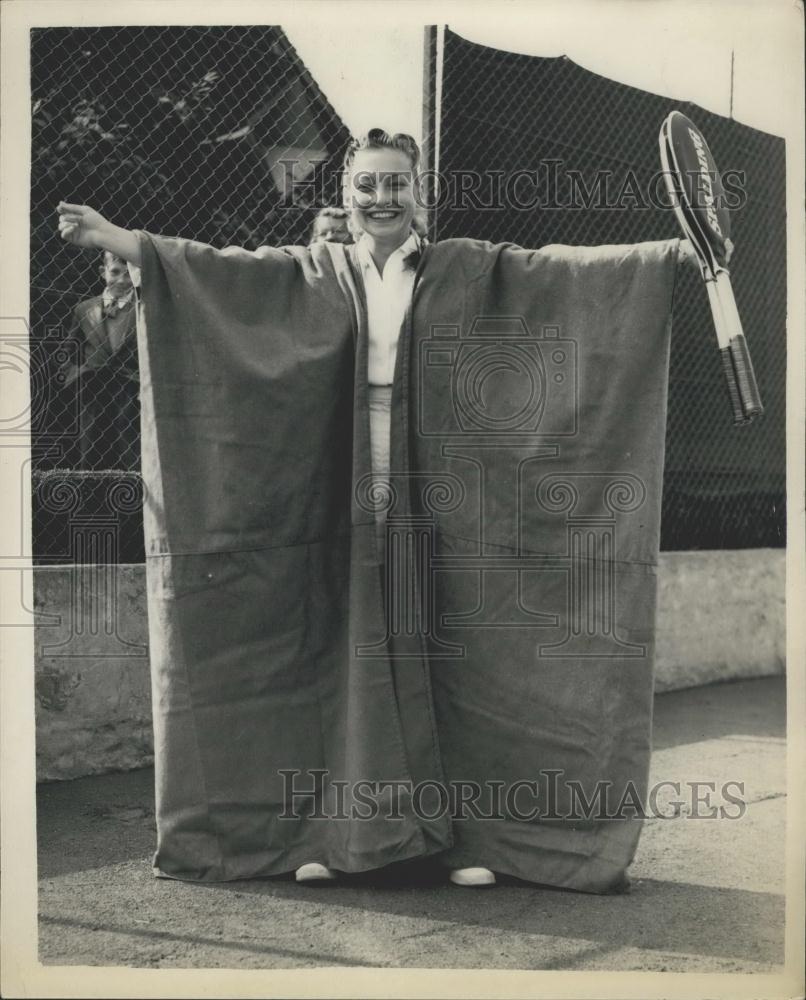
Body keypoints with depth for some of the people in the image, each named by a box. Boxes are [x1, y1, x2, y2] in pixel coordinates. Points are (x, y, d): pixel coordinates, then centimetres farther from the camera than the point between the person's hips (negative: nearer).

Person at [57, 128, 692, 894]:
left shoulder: (469, 271, 7)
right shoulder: (313, 274, 10)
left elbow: (561, 268, 0)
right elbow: (215, 267, 3)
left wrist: (673, 251, -9)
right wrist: (112, 236, -6)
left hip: (434, 503, -1)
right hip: (342, 503, 1)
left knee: (444, 659, 1)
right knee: (341, 657, 4)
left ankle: (466, 835, 9)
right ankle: (327, 831, 12)